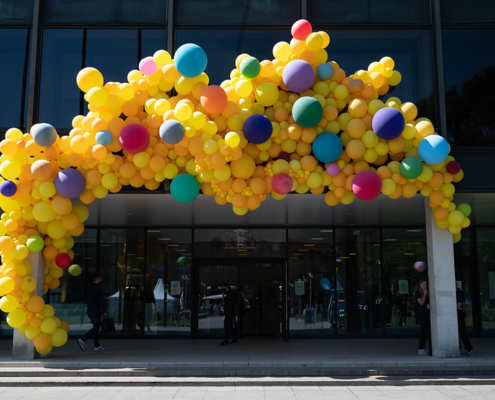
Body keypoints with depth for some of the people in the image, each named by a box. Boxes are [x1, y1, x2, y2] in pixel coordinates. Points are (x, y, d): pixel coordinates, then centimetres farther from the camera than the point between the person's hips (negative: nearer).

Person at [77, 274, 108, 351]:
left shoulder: (90, 287, 14)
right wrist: (104, 311, -12)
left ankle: (97, 346, 12)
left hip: (90, 310, 9)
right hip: (96, 310, -9)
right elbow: (101, 300, -16)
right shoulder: (98, 287, -11)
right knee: (96, 327, -6)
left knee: (96, 327, 11)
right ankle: (82, 340, -17)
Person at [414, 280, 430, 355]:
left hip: (427, 313, 7)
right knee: (424, 331, -10)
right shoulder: (417, 293, -5)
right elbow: (421, 302, -16)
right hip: (421, 314, -7)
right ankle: (421, 349, -5)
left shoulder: (426, 292, 18)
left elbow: (429, 301, 15)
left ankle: (424, 348, 11)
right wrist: (424, 294, -12)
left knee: (426, 331, 5)